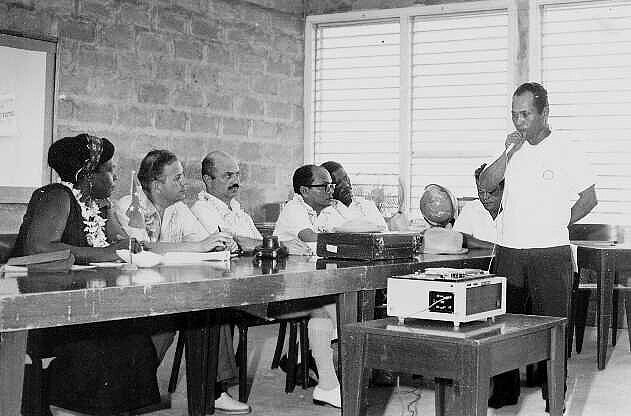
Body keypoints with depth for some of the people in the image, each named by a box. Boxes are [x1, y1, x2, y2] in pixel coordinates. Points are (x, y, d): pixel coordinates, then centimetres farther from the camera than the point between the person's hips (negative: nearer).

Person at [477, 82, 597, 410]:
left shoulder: (565, 152, -2)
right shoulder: (512, 148, 11)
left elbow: (589, 198, 4)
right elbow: (485, 186, 3)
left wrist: (558, 224, 0)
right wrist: (508, 154, -7)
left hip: (550, 254, -4)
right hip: (508, 252, 4)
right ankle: (505, 391, 18)